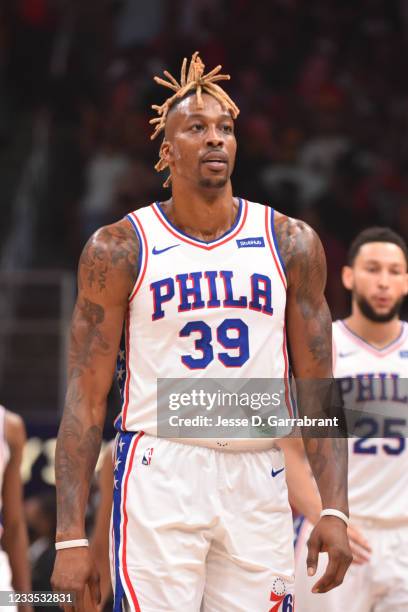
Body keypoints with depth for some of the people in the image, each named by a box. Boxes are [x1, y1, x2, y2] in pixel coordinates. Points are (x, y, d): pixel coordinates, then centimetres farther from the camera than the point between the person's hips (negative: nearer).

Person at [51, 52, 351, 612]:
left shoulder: (291, 244, 8)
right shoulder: (120, 249, 1)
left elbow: (317, 390, 9)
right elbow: (86, 397, 0)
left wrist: (334, 509, -3)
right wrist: (71, 535, -7)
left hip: (258, 480, 3)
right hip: (160, 472, -3)